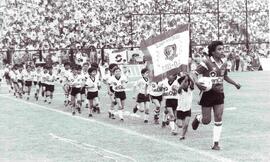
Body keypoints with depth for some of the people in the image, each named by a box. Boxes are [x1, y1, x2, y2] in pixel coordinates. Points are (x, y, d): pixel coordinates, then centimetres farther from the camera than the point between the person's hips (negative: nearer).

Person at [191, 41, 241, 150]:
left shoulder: (223, 64, 7)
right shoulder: (206, 63, -13)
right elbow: (194, 74, -16)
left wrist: (235, 84, 22)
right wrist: (197, 83, -35)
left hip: (219, 94, 5)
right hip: (208, 94, -5)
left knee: (218, 119, -2)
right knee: (206, 121, 2)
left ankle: (216, 143, 6)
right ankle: (198, 118, 38)